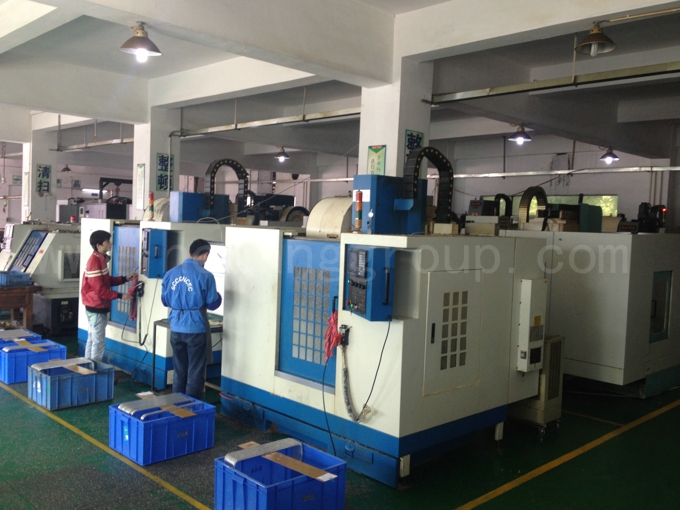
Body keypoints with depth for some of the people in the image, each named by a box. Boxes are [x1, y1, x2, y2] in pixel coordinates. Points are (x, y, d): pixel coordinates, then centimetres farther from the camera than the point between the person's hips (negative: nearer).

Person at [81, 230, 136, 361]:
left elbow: (107, 280, 17)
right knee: (99, 342, -2)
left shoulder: (100, 259, 9)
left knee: (92, 340, 17)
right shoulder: (95, 262, -22)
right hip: (97, 308, -10)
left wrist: (125, 279, 6)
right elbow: (100, 290, -24)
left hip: (96, 307, 10)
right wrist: (120, 296, -21)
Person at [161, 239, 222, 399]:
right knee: (195, 373, 8)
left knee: (179, 371, 18)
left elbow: (165, 300, 11)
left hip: (176, 328, 5)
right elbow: (212, 304, -7)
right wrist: (218, 296, 13)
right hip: (196, 328, -5)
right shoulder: (205, 276, -12)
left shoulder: (171, 273, 3)